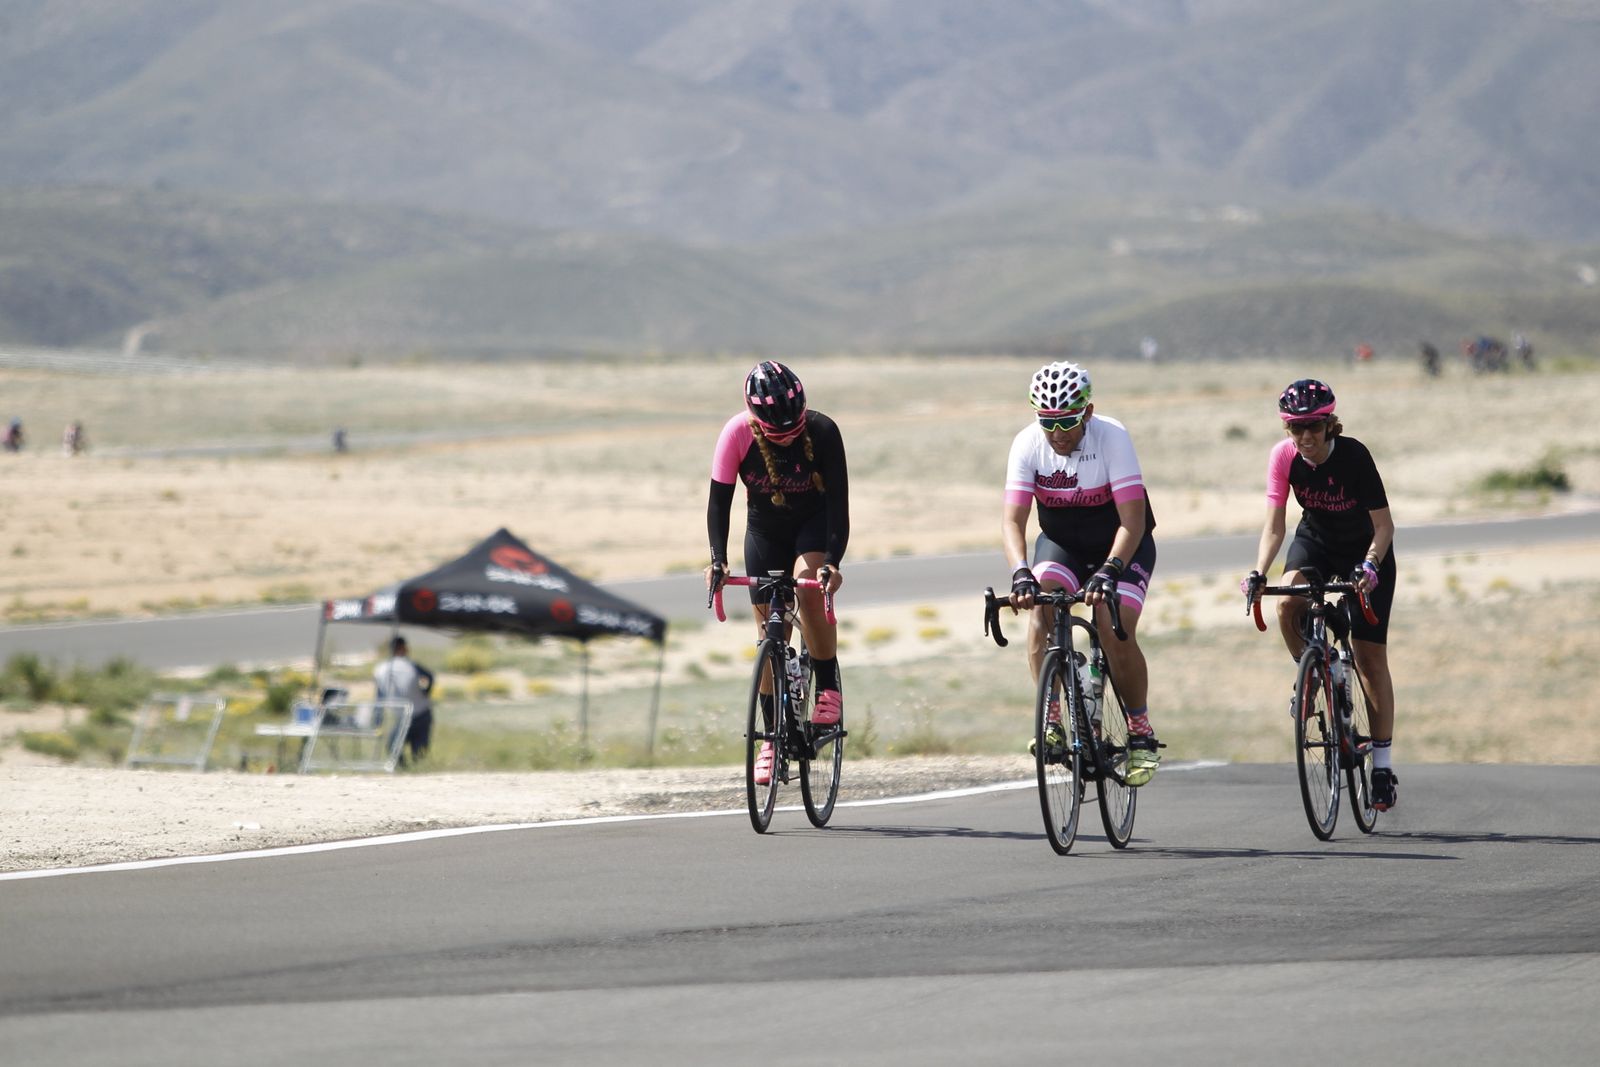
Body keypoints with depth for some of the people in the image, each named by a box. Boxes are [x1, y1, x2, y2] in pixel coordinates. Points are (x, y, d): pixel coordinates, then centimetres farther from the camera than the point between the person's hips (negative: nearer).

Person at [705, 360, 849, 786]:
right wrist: (718, 559, -35)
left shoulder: (822, 431, -27)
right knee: (769, 630, -1)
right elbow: (719, 499, -21)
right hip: (765, 528, 2)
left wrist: (833, 560, -40)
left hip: (815, 523, -2)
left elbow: (838, 500, -27)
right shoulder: (737, 434, -25)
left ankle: (828, 688, -13)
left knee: (809, 587, -31)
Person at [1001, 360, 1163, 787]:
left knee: (1116, 631, -22)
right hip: (1062, 544, 3)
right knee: (1041, 604, -27)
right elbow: (1012, 519, -24)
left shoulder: (1112, 437, -27)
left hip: (1122, 545, -2)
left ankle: (1141, 732, -2)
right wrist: (1021, 573, -41)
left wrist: (1110, 571, -45)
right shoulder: (1028, 444, -20)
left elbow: (1132, 520, -31)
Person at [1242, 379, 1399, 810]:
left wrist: (1370, 565, -43)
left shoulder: (1354, 455, -29)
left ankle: (1383, 763, 4)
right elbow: (1274, 526, -21)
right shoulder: (1284, 457, -20)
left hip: (1366, 550, -3)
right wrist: (1259, 573, -36)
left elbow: (1383, 523, -26)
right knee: (1288, 604, -30)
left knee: (1370, 658, -4)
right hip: (1315, 541, 3)